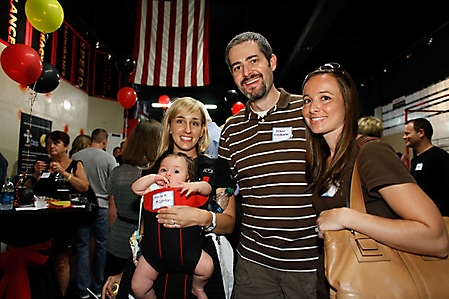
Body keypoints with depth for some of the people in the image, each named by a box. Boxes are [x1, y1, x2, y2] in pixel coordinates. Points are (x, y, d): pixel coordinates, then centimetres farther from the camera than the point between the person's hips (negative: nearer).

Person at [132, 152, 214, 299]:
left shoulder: (189, 192, 1)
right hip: (154, 249, 1)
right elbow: (136, 188, -4)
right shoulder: (153, 189, 4)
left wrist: (197, 186, -24)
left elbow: (208, 189, -5)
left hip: (186, 248, -1)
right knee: (138, 287, 2)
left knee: (207, 267, -8)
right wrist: (153, 177, -10)